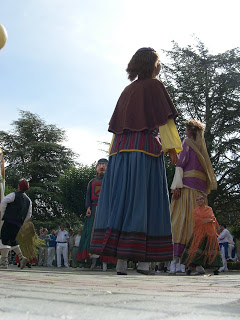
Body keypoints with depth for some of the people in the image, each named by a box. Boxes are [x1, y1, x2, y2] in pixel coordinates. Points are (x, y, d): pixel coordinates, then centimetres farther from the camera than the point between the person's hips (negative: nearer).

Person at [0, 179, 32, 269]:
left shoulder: (14, 195, -3)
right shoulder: (28, 200, 15)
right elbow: (29, 214, 14)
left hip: (9, 221, -6)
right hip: (19, 224, 6)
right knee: (13, 240, 20)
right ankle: (21, 257, 9)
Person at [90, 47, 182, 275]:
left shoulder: (127, 90, 22)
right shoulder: (154, 85, 4)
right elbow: (163, 119, -6)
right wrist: (171, 148, -8)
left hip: (121, 148, 6)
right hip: (145, 147, -5)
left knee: (121, 199, 0)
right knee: (143, 200, -7)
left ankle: (120, 259, -3)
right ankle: (143, 259, -9)